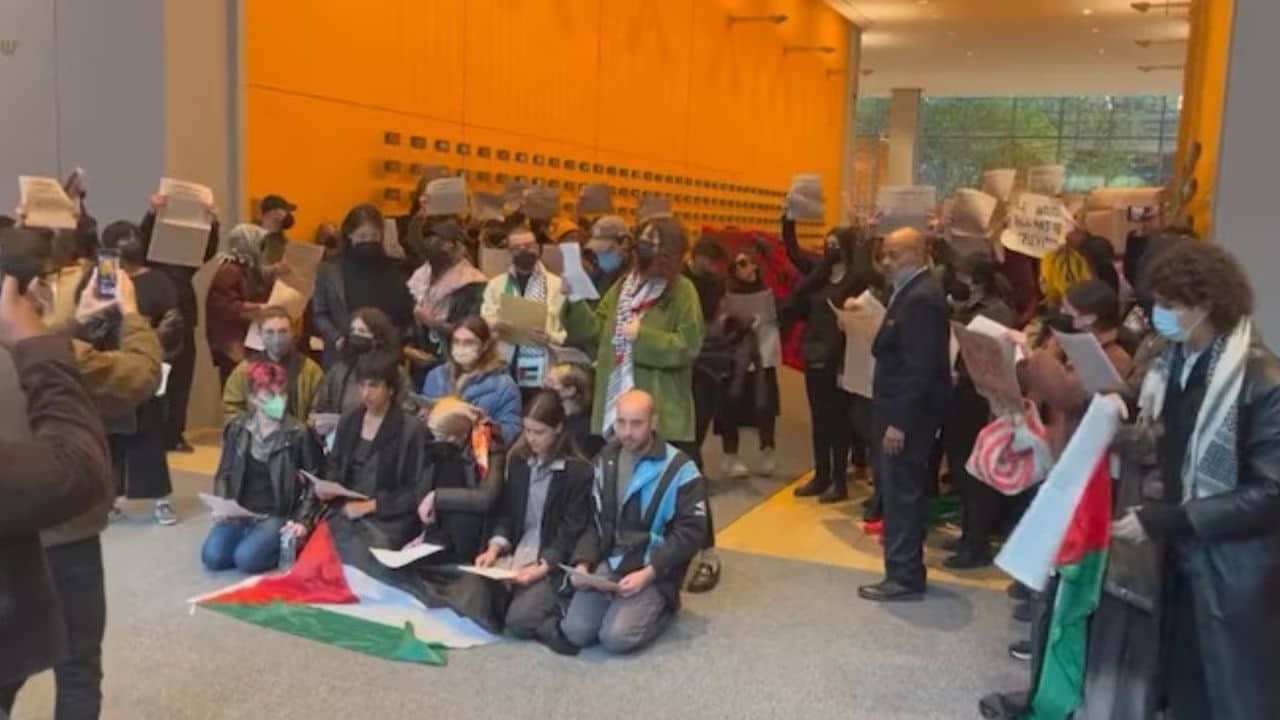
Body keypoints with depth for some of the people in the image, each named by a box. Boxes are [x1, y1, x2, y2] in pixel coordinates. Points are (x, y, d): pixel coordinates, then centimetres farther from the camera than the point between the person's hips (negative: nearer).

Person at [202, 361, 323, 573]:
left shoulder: (299, 433, -8)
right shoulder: (237, 428, 3)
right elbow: (224, 475, 12)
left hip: (278, 516, -4)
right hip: (239, 513, 4)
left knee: (246, 558, -27)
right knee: (212, 556, -18)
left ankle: (285, 546, 3)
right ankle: (248, 535, 10)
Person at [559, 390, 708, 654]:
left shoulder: (679, 469, -11)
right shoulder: (606, 459, 7)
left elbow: (691, 533, -12)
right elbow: (593, 520, 11)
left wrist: (647, 573, -19)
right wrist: (582, 562, -6)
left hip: (654, 573, -5)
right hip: (609, 563, 5)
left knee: (617, 637, -22)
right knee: (575, 632, -13)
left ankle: (662, 607, 7)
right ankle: (620, 603, 15)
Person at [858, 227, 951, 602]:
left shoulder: (921, 298, -19)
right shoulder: (912, 291, 13)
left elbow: (920, 366, -23)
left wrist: (899, 422, -23)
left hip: (908, 414, -10)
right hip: (901, 409, 10)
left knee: (900, 494, -2)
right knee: (899, 492, 17)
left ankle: (904, 577, 7)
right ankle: (905, 569, 28)